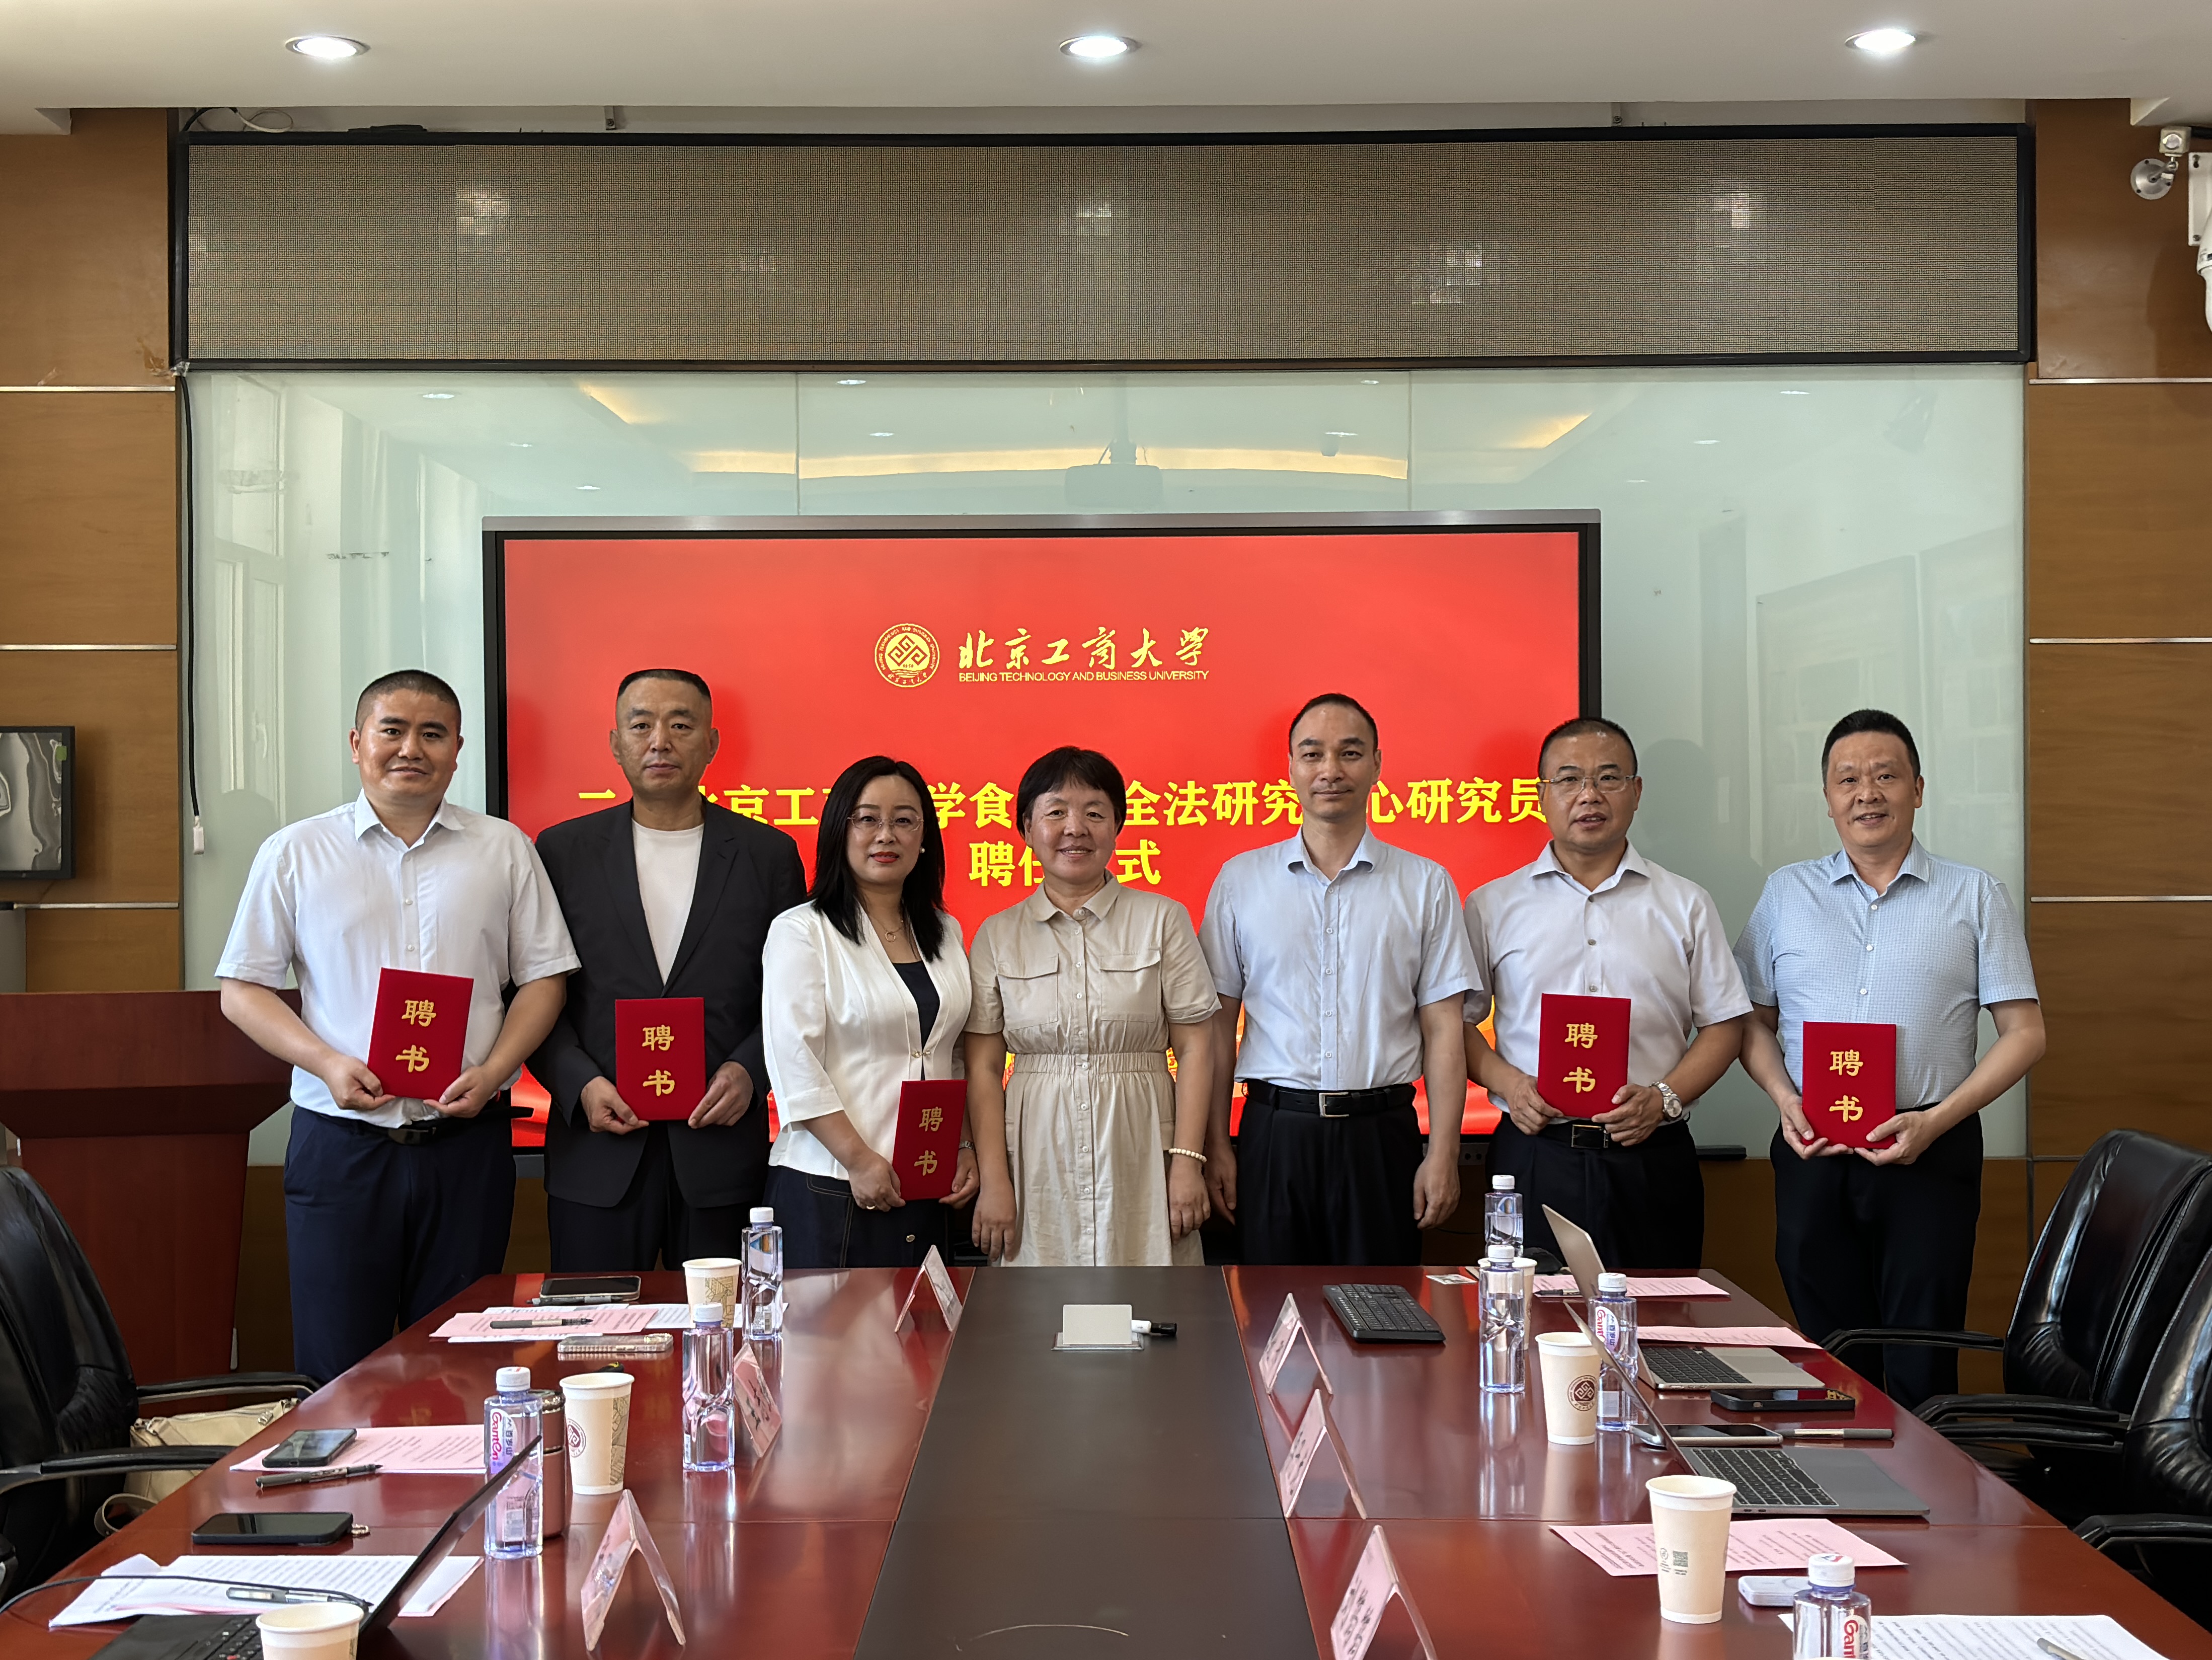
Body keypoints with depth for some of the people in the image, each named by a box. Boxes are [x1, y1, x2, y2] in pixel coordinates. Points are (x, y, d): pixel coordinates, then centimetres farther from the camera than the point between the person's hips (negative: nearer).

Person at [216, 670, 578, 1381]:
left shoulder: (505, 850, 8)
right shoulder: (295, 854, 5)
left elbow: (543, 977, 7)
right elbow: (243, 990, 5)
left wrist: (493, 1069, -9)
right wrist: (327, 1063, -11)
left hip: (466, 1142, 1)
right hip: (340, 1141, -1)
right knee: (337, 1373, 3)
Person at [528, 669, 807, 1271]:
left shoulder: (768, 853, 6)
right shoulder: (564, 851, 7)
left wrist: (750, 1070, -9)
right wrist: (579, 1084, -9)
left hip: (721, 1144, 0)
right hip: (599, 1149, 0)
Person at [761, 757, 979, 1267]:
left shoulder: (945, 933, 14)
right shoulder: (800, 931, -4)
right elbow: (794, 1062, -11)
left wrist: (967, 1148, 6)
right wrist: (859, 1160, -15)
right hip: (828, 1188, -5)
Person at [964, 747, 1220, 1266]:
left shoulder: (1163, 920, 4)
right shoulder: (997, 936, 8)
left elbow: (1194, 1048, 1)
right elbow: (983, 1069, 5)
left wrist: (1187, 1162, -6)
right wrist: (993, 1180, -2)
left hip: (1140, 1157, -1)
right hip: (1037, 1160, 1)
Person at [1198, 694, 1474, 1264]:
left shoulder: (1426, 885, 5)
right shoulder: (1239, 880, 6)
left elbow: (1443, 1029, 3)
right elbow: (1219, 1021, 6)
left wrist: (1443, 1153, -3)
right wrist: (1215, 1145, 1)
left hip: (1382, 1134, 0)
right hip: (1274, 1131, 0)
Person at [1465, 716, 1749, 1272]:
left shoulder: (1686, 905, 10)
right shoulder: (1492, 907, 9)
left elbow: (1724, 1023, 9)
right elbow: (1455, 1021, 9)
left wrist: (1664, 1098, -7)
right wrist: (1506, 1081, -9)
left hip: (1652, 1160, 1)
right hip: (1535, 1157, -1)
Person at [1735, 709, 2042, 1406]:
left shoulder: (1974, 895, 6)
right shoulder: (1786, 892, 12)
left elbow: (2024, 1033, 2)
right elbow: (1753, 1018, 14)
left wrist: (1935, 1121, -10)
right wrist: (1785, 1100, -6)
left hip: (1931, 1153, -2)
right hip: (1813, 1155, 2)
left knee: (1921, 1368, -1)